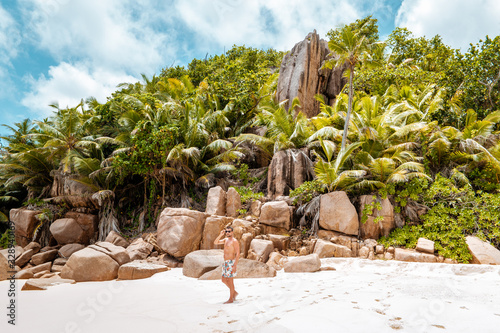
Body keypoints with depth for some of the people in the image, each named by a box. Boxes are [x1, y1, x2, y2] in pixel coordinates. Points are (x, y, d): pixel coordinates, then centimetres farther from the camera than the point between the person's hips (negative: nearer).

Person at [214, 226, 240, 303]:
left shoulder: (234, 241, -12)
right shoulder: (225, 240, 13)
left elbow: (237, 254, -17)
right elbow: (215, 242, 11)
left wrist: (235, 265, -22)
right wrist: (220, 235, -2)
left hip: (231, 262, -9)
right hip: (226, 262, 9)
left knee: (230, 281, -2)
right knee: (224, 280, 13)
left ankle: (231, 299, 9)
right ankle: (234, 293, 28)